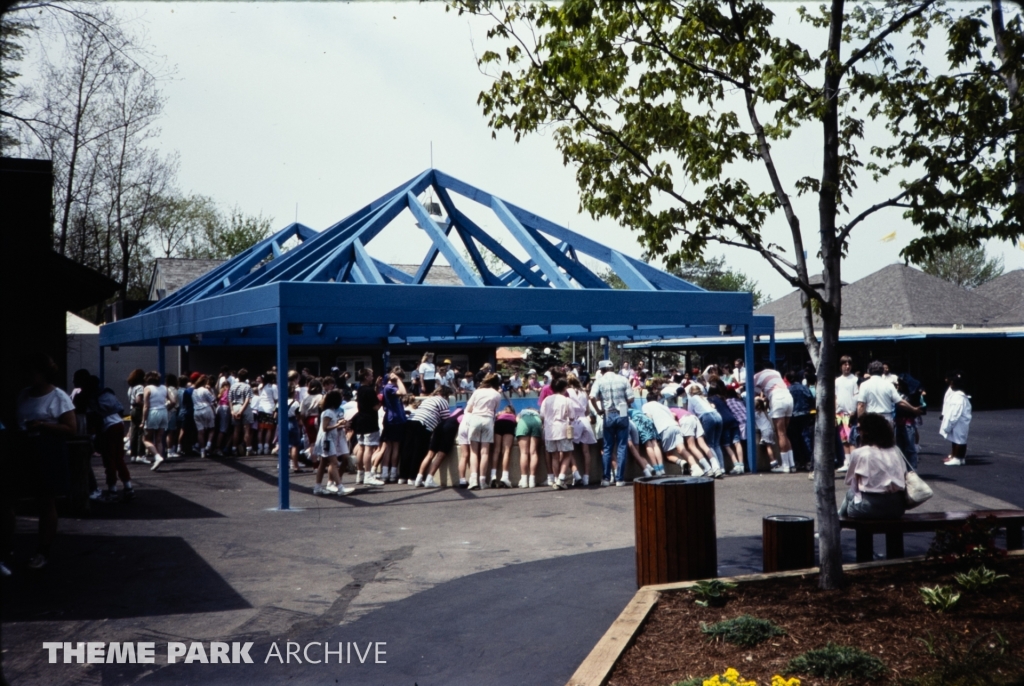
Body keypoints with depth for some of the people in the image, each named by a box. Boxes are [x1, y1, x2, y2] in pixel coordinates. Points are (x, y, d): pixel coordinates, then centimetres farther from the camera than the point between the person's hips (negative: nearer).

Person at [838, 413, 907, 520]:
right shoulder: (895, 450, 10)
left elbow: (849, 481, 4)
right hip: (898, 507, 5)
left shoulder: (858, 453, -4)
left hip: (872, 506, -5)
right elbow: (904, 478, 10)